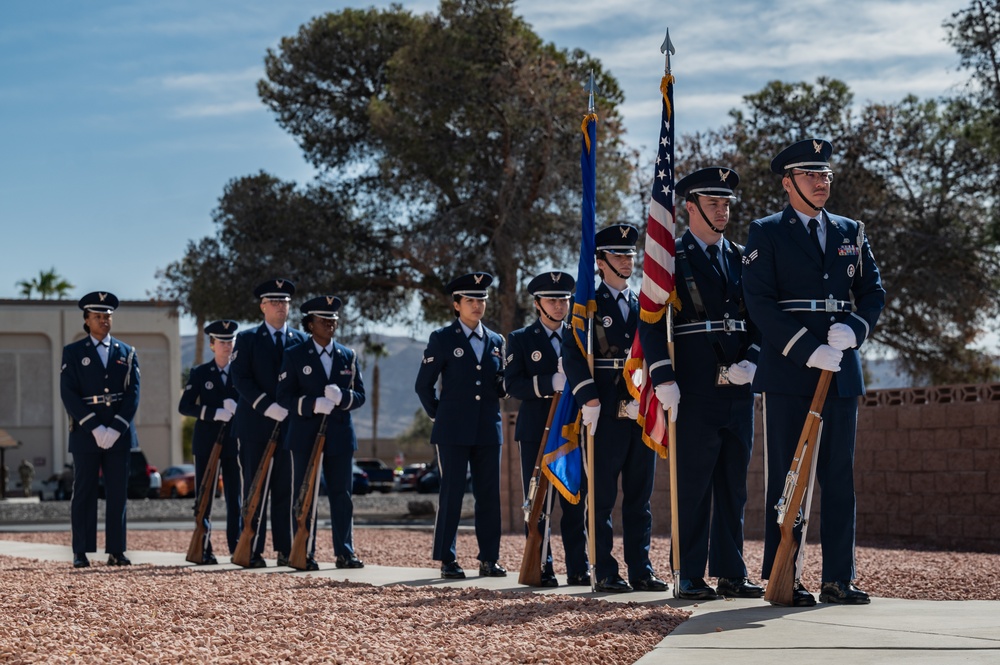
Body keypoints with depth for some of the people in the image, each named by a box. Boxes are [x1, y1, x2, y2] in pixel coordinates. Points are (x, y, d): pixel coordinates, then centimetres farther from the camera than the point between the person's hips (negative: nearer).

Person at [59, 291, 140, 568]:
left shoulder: (126, 353, 11)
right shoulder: (73, 353, 5)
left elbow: (133, 394, 3)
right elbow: (69, 394, -4)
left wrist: (115, 429, -10)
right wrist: (95, 428, -14)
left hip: (119, 433, 2)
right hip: (85, 432, -2)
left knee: (118, 493, 1)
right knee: (84, 493, 0)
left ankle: (116, 551, 5)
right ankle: (81, 553, 3)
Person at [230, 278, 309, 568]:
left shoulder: (301, 340, 12)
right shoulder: (247, 339, 4)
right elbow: (240, 378, -6)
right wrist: (267, 406, -16)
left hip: (290, 424, 3)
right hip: (256, 424, -2)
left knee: (286, 489, 2)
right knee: (255, 488, -1)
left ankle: (285, 550, 5)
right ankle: (252, 551, 0)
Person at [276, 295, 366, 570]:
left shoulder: (348, 356, 10)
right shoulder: (295, 356, 1)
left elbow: (360, 395, 8)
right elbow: (284, 397, -3)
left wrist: (342, 397, -15)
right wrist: (313, 404, -20)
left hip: (340, 435, 2)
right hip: (305, 436, -2)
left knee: (341, 495, 3)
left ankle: (345, 553, 7)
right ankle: (305, 554, 5)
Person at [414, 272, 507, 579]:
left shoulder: (496, 341, 13)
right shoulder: (442, 339, 0)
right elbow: (424, 385, 4)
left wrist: (506, 383, 0)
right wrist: (439, 415, 6)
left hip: (488, 430, 4)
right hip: (454, 432, -4)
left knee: (489, 495, 3)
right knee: (451, 494, -3)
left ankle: (489, 559, 9)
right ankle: (447, 560, 2)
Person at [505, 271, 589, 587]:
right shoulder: (520, 339, 5)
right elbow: (512, 384, -7)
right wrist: (550, 383, -20)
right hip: (536, 431, -3)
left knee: (575, 502, 0)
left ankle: (578, 569, 3)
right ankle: (540, 568, 3)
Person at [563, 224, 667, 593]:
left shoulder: (645, 306, 17)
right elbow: (572, 355, -5)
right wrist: (589, 400, -14)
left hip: (643, 412, 5)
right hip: (607, 414, -5)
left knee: (640, 497, 7)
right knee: (602, 497, -2)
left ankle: (641, 571, 10)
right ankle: (605, 573, 3)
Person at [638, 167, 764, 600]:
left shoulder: (741, 257, 15)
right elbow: (650, 323, -4)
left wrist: (751, 360, -2)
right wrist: (663, 380, -13)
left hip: (738, 390, 5)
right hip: (694, 391, -5)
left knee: (733, 486, 8)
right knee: (693, 487, -3)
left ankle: (731, 573, 13)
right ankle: (690, 577, 2)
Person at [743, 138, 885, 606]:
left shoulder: (851, 233, 15)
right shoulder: (766, 233, 1)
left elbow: (874, 291, 12)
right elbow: (760, 303, -8)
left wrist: (853, 329, -9)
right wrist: (808, 350, -17)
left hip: (841, 372, 4)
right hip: (787, 372, -4)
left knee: (839, 476, 5)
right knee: (785, 477, -1)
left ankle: (838, 578, 10)